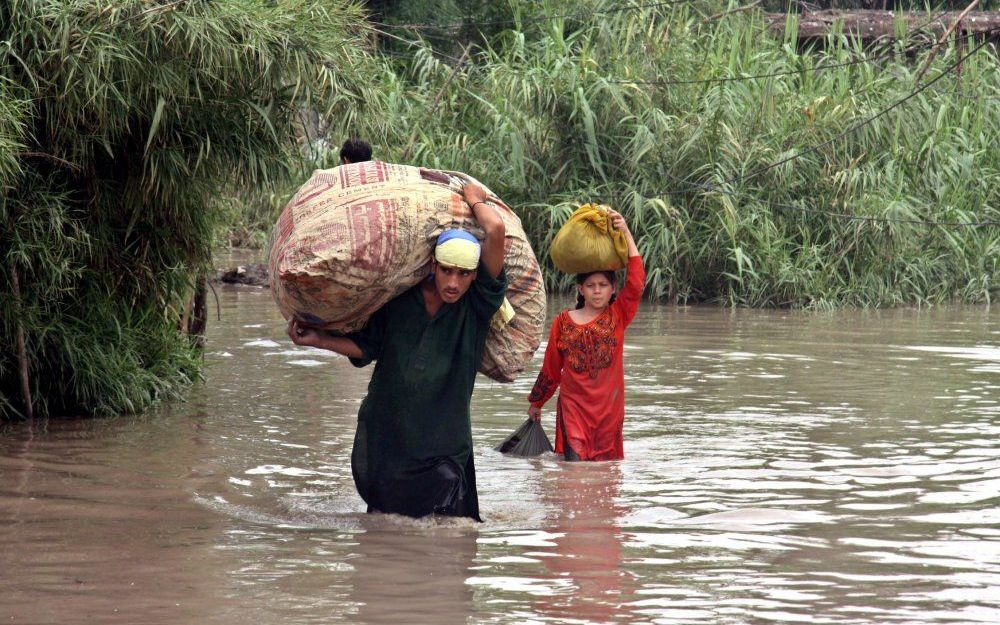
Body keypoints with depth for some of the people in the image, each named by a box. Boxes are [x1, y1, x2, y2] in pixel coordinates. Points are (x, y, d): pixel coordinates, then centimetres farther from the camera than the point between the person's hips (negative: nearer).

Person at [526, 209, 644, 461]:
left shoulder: (618, 316, 3)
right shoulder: (563, 322, 3)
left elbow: (636, 281, -10)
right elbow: (551, 368, 13)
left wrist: (626, 233, -13)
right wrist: (536, 402, 21)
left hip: (609, 407, 1)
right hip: (573, 404, -1)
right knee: (575, 462, -15)